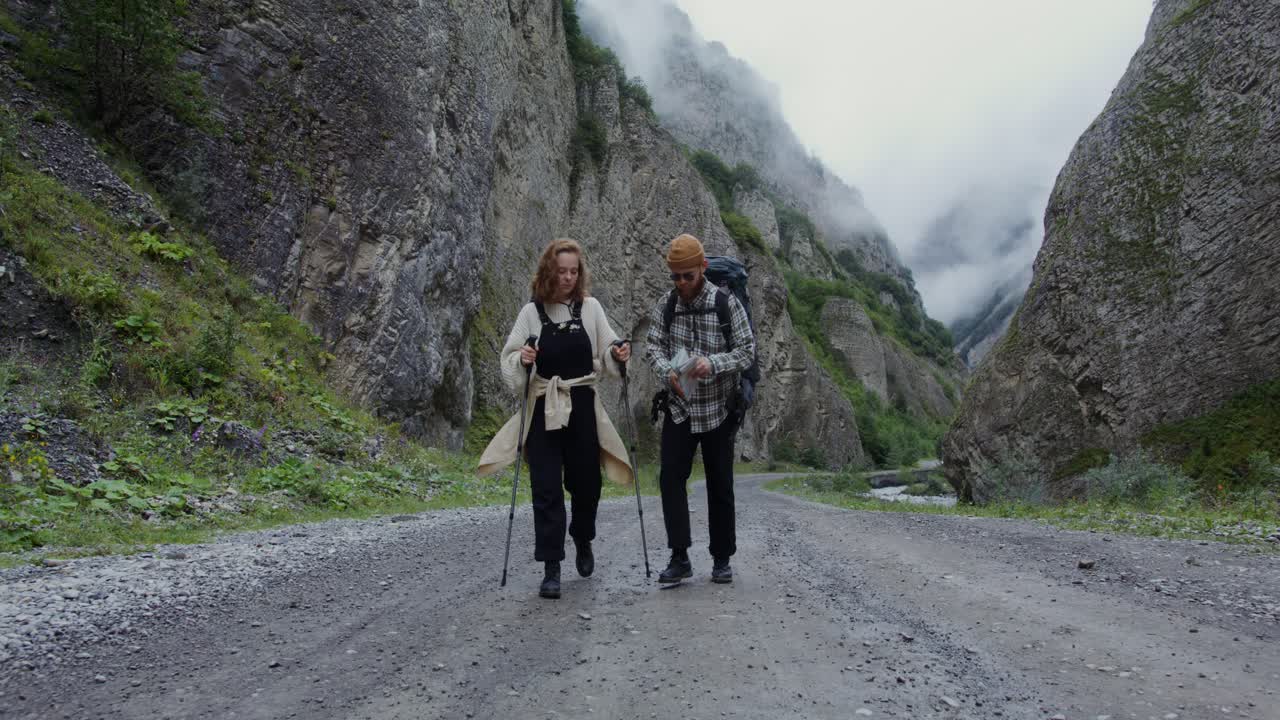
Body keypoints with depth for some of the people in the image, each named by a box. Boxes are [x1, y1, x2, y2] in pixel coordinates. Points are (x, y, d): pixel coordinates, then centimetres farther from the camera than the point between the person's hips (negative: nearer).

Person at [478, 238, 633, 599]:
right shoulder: (532, 312, -1)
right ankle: (551, 569, 6)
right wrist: (521, 360, -21)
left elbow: (606, 354, 4)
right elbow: (509, 358, 1)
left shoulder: (591, 307, 2)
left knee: (586, 482, 10)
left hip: (582, 408, 1)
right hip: (543, 411, -1)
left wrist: (618, 355, -17)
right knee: (546, 489, -2)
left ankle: (583, 540, 40)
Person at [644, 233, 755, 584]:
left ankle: (722, 559, 19)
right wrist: (667, 371, -24)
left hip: (718, 409, -2)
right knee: (670, 477, -7)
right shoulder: (665, 304, 1)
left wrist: (713, 363, -28)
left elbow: (747, 350, -10)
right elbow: (653, 345, -2)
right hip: (679, 408, 3)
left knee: (720, 485, 6)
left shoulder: (726, 302, -9)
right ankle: (679, 557, 0)